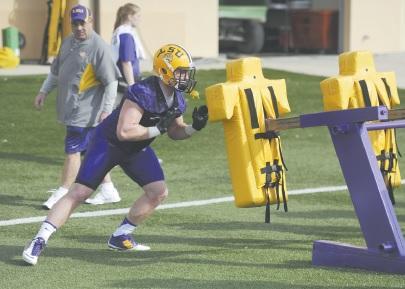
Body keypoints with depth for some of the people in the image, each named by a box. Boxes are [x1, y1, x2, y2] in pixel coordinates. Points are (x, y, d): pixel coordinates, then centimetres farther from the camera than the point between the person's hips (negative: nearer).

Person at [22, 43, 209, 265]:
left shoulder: (178, 99, -5)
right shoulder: (142, 93, -32)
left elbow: (175, 132, 10)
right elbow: (124, 132, -37)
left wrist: (195, 127, -8)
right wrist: (158, 129, -34)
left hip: (137, 149, 8)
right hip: (108, 143, -8)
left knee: (159, 192, -2)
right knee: (79, 193, -13)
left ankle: (120, 237, 11)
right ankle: (39, 241, -11)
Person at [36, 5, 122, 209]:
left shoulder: (99, 47, -14)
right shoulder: (68, 42, 11)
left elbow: (111, 81, -14)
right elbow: (56, 71, 25)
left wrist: (107, 110, -17)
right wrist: (44, 91, 20)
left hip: (86, 112, -8)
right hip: (70, 108, 8)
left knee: (73, 150, -7)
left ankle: (63, 194, -3)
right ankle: (108, 191, 23)